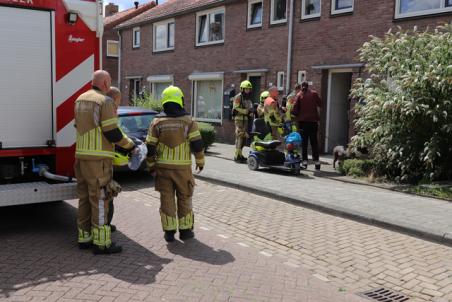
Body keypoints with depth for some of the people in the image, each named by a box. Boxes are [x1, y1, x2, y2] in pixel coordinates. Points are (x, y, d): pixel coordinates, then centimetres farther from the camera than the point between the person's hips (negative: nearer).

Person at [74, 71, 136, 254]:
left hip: (81, 156, 8)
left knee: (85, 197, 13)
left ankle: (84, 237, 21)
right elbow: (113, 133, -14)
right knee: (100, 199, -4)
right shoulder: (105, 101, -11)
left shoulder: (80, 100, 15)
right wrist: (130, 145, 0)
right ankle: (101, 242, 0)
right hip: (98, 158, -8)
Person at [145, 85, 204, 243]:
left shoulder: (157, 122, -1)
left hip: (163, 167, 1)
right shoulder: (188, 121, -6)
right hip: (183, 167, -1)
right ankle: (185, 230, 17)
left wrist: (151, 165, 11)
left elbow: (150, 147, -1)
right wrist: (200, 161, 7)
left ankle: (169, 231, 11)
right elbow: (197, 144, -7)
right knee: (184, 199, 11)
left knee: (167, 199, 8)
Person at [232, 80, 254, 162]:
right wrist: (246, 111, -19)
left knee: (244, 137, 11)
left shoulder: (248, 98, 18)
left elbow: (250, 109, 26)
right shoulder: (238, 97, -7)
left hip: (246, 119, 8)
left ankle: (239, 154, 21)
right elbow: (236, 109, -15)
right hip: (239, 119, -8)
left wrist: (251, 112, 4)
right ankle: (237, 156, -11)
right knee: (240, 137, -12)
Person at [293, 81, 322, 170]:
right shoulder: (314, 93, 3)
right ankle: (316, 161, 6)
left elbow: (295, 109, -3)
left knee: (304, 142, 5)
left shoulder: (299, 95, 0)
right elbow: (320, 104, 3)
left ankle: (304, 161, 1)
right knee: (314, 142, 7)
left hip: (303, 120, -1)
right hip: (313, 120, 1)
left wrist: (297, 116, 12)